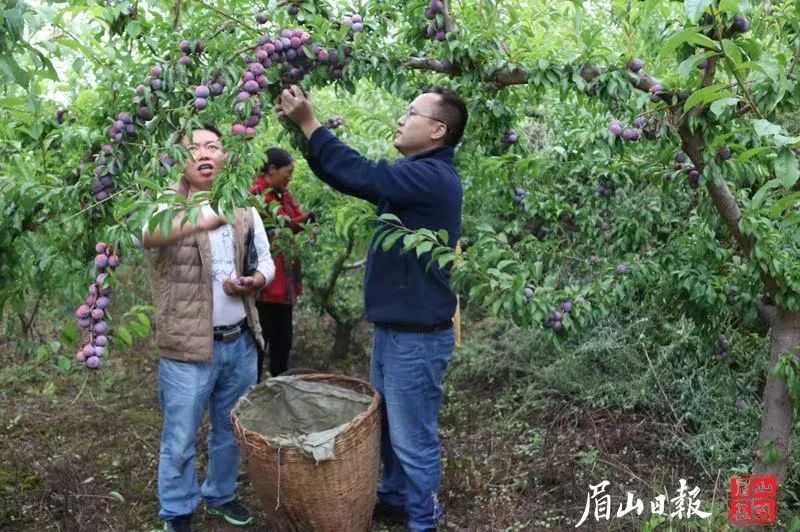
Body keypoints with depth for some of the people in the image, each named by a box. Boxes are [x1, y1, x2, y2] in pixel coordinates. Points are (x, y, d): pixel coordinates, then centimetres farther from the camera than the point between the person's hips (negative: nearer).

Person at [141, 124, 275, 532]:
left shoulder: (242, 206, 5)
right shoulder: (167, 204, -11)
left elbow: (265, 259, 11)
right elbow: (149, 235, -34)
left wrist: (256, 281, -13)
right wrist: (207, 218, -50)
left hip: (240, 341, 5)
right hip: (189, 345, -4)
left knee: (231, 430, 20)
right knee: (180, 438, 10)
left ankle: (221, 495, 42)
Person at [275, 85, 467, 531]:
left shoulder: (433, 177, -20)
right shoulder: (417, 173, 12)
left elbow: (360, 175, -26)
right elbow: (349, 177, 11)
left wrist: (310, 123, -18)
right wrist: (304, 128, 1)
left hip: (418, 336, -10)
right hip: (393, 328, 10)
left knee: (413, 437, 5)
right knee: (388, 426, 23)